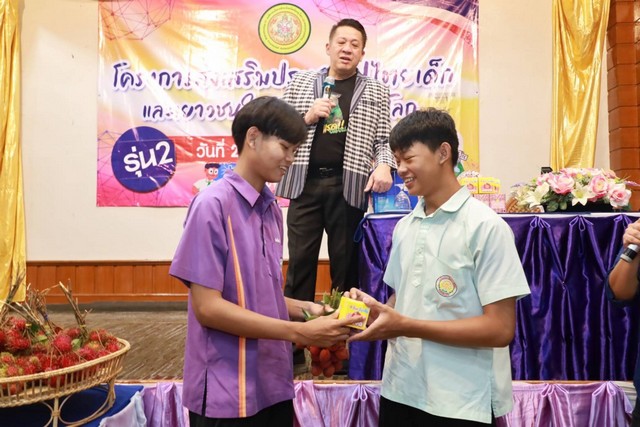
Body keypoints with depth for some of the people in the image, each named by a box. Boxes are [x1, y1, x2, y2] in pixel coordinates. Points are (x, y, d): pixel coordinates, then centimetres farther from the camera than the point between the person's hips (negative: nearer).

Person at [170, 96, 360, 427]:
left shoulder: (271, 208, 6)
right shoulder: (213, 205, -15)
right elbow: (207, 307, -18)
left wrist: (304, 309, -4)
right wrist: (299, 332, -19)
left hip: (273, 385, 7)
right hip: (227, 393, -7)